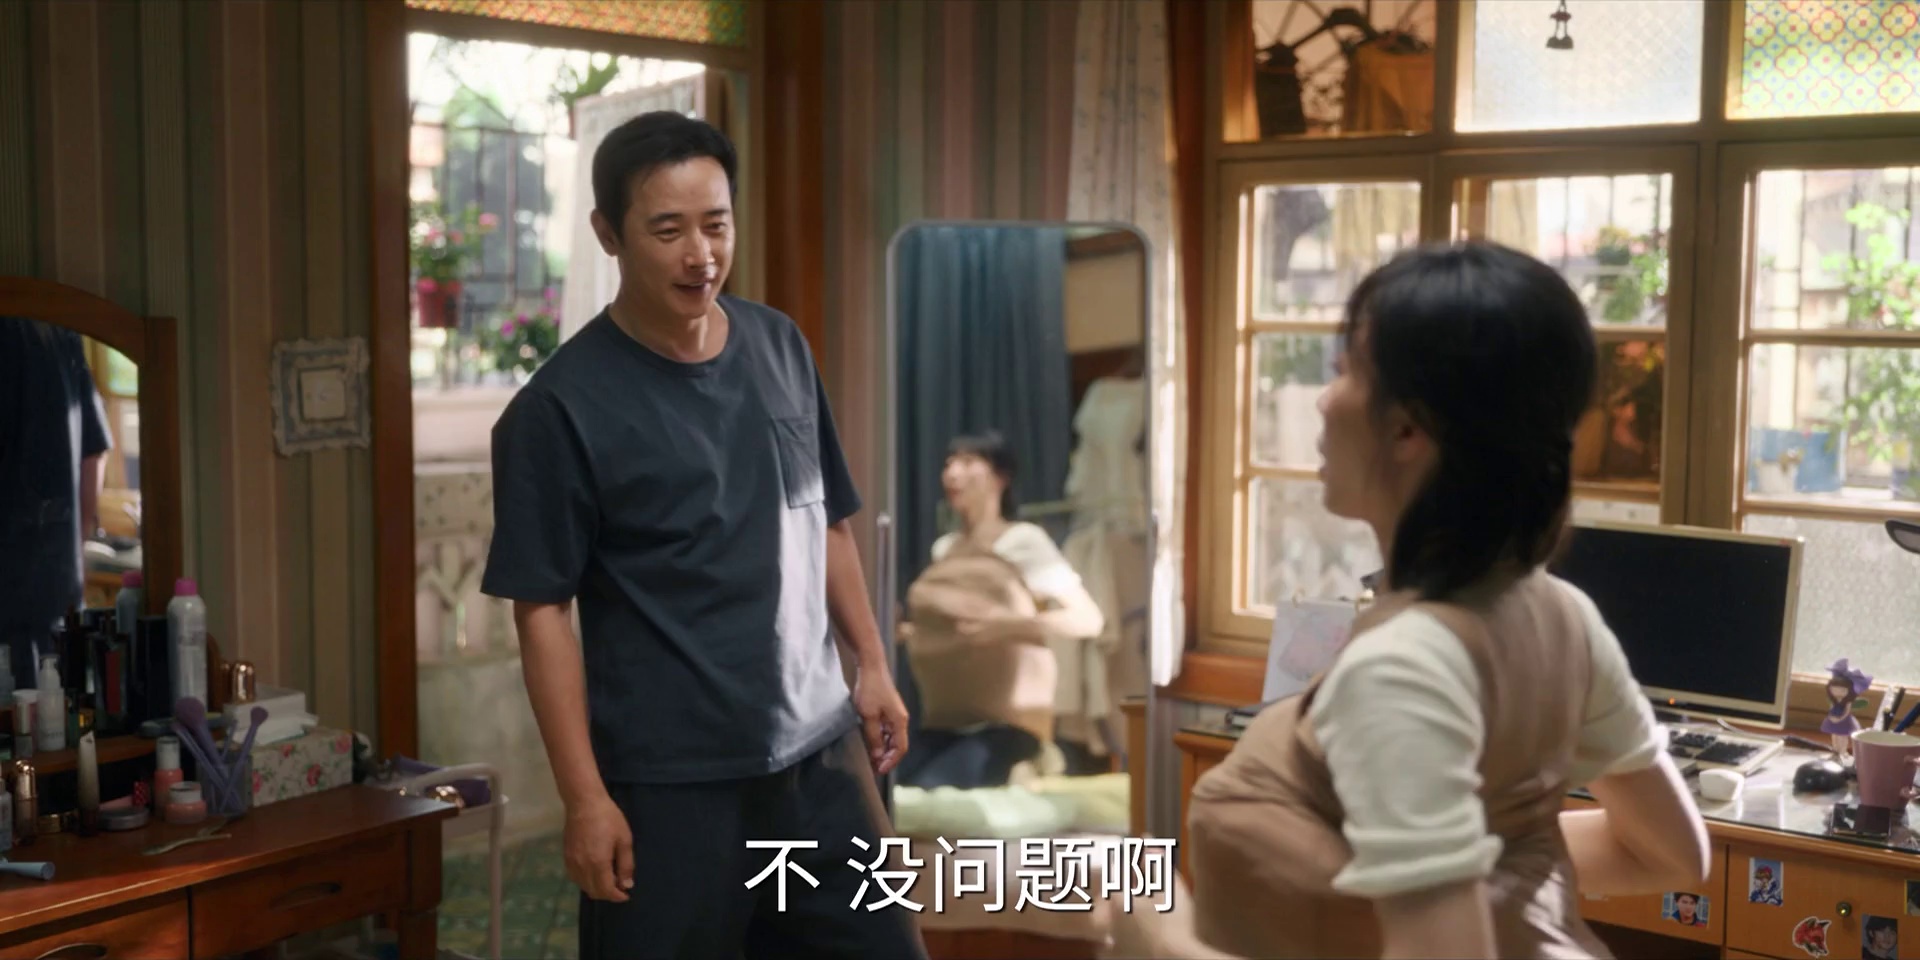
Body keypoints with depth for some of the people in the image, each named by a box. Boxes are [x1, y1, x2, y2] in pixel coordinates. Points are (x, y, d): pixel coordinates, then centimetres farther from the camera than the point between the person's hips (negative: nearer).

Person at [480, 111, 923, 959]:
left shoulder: (782, 347, 5)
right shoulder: (561, 406, -11)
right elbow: (542, 610, -11)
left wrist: (870, 664, 11)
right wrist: (585, 797, -13)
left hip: (817, 751, 5)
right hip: (665, 780, -5)